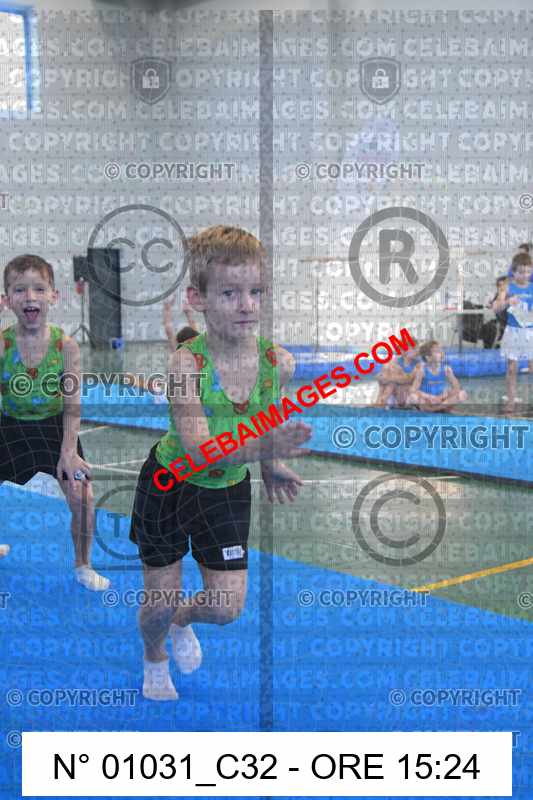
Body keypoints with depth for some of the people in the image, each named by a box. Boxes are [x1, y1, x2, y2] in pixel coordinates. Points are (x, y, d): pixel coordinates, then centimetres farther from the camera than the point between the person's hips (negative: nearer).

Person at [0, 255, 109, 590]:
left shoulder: (66, 345, -15)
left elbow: (72, 403, -12)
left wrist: (69, 451, -16)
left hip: (54, 425, 0)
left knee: (82, 496, -10)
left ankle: (83, 565, 13)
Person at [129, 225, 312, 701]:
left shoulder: (278, 361, -18)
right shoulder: (186, 363, -30)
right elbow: (197, 448, -38)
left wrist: (273, 468, -7)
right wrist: (261, 448, -52)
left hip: (228, 488, 3)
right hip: (170, 482, -3)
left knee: (227, 607, 2)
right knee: (161, 601, 11)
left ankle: (184, 621, 40)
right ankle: (155, 659, 47)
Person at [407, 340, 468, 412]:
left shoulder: (446, 368, -4)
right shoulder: (421, 369, -11)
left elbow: (457, 387, -5)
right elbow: (413, 390, -17)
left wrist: (442, 397, -21)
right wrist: (433, 397, -24)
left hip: (442, 399, 2)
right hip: (426, 400, -2)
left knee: (463, 394, -21)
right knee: (412, 397, -34)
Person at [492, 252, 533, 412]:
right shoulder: (508, 287, -1)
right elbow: (496, 307, -8)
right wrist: (507, 301, -26)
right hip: (513, 331, -1)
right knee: (512, 368, 4)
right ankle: (511, 400, 13)